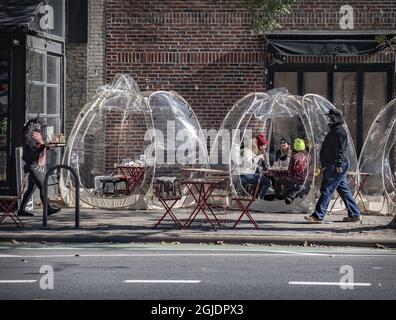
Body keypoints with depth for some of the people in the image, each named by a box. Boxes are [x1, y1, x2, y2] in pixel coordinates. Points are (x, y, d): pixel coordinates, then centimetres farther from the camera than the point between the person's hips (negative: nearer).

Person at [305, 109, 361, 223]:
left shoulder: (339, 131, -12)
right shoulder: (334, 130, 20)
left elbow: (341, 149, -19)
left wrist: (339, 165, -24)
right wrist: (324, 164, 24)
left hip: (336, 166, -11)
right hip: (331, 165, 11)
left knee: (327, 190, -10)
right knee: (344, 190, 12)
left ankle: (318, 216, -11)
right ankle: (354, 214, 16)